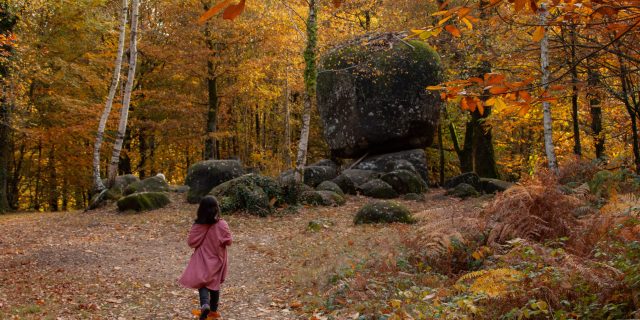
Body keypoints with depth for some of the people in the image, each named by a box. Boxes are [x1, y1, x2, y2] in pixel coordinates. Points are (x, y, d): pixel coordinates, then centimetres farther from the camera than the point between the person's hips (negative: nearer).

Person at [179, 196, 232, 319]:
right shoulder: (222, 225, -16)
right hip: (216, 259, 1)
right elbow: (228, 241, -9)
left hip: (202, 260, -1)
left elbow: (191, 242, -8)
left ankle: (205, 304, -18)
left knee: (202, 283, 8)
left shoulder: (197, 226, -14)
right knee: (215, 283, 16)